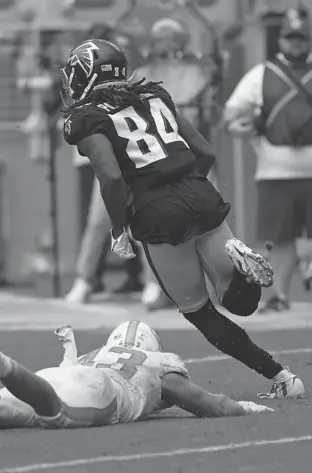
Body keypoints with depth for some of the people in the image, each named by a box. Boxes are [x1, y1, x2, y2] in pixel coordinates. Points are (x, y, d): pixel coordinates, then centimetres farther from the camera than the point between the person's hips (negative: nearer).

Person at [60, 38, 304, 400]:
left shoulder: (88, 120, 0)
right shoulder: (154, 97, 18)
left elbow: (111, 178, -15)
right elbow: (205, 153, 14)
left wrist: (118, 230, -2)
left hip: (159, 216, -5)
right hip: (203, 197, 5)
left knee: (200, 314, 11)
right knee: (241, 302, 16)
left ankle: (278, 375, -1)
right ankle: (237, 261, -17)